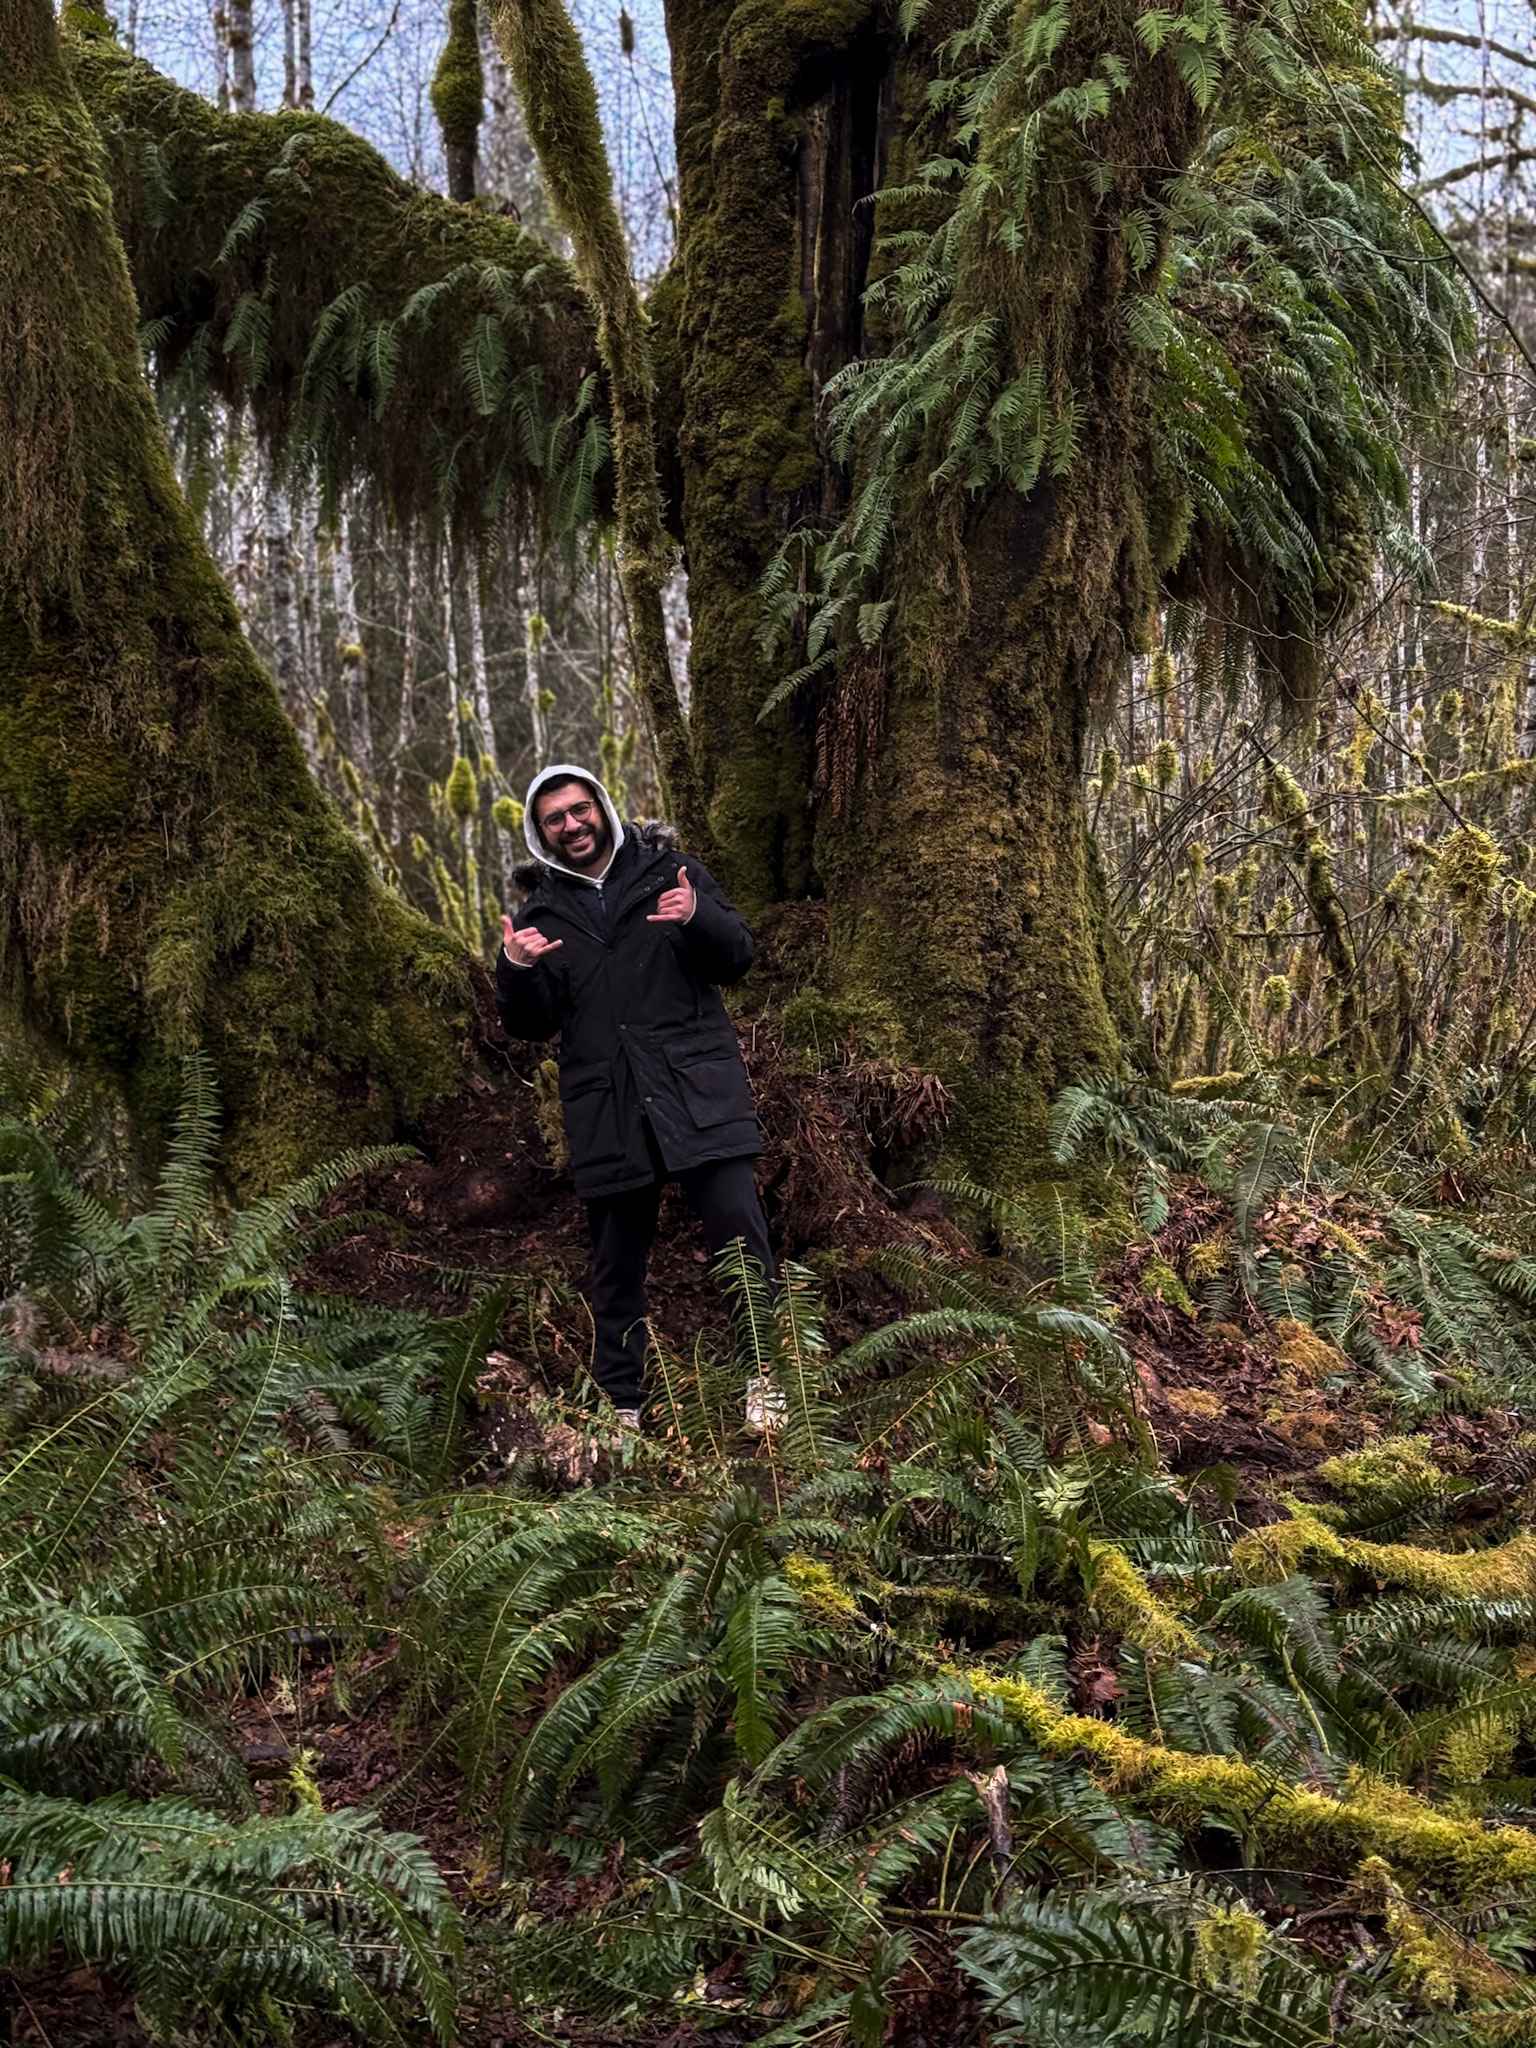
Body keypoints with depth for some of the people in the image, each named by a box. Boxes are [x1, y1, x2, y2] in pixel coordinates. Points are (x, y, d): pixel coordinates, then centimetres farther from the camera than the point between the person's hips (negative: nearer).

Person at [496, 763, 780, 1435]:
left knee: (739, 1229, -11)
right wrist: (516, 970, -14)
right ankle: (620, 1405, 20)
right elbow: (531, 1025, 8)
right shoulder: (540, 912, 11)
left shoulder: (670, 872, 7)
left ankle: (761, 1380, 3)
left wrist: (699, 917, -18)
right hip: (606, 1112, 2)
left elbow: (738, 958, 3)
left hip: (698, 1092, -2)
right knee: (616, 1265, 8)